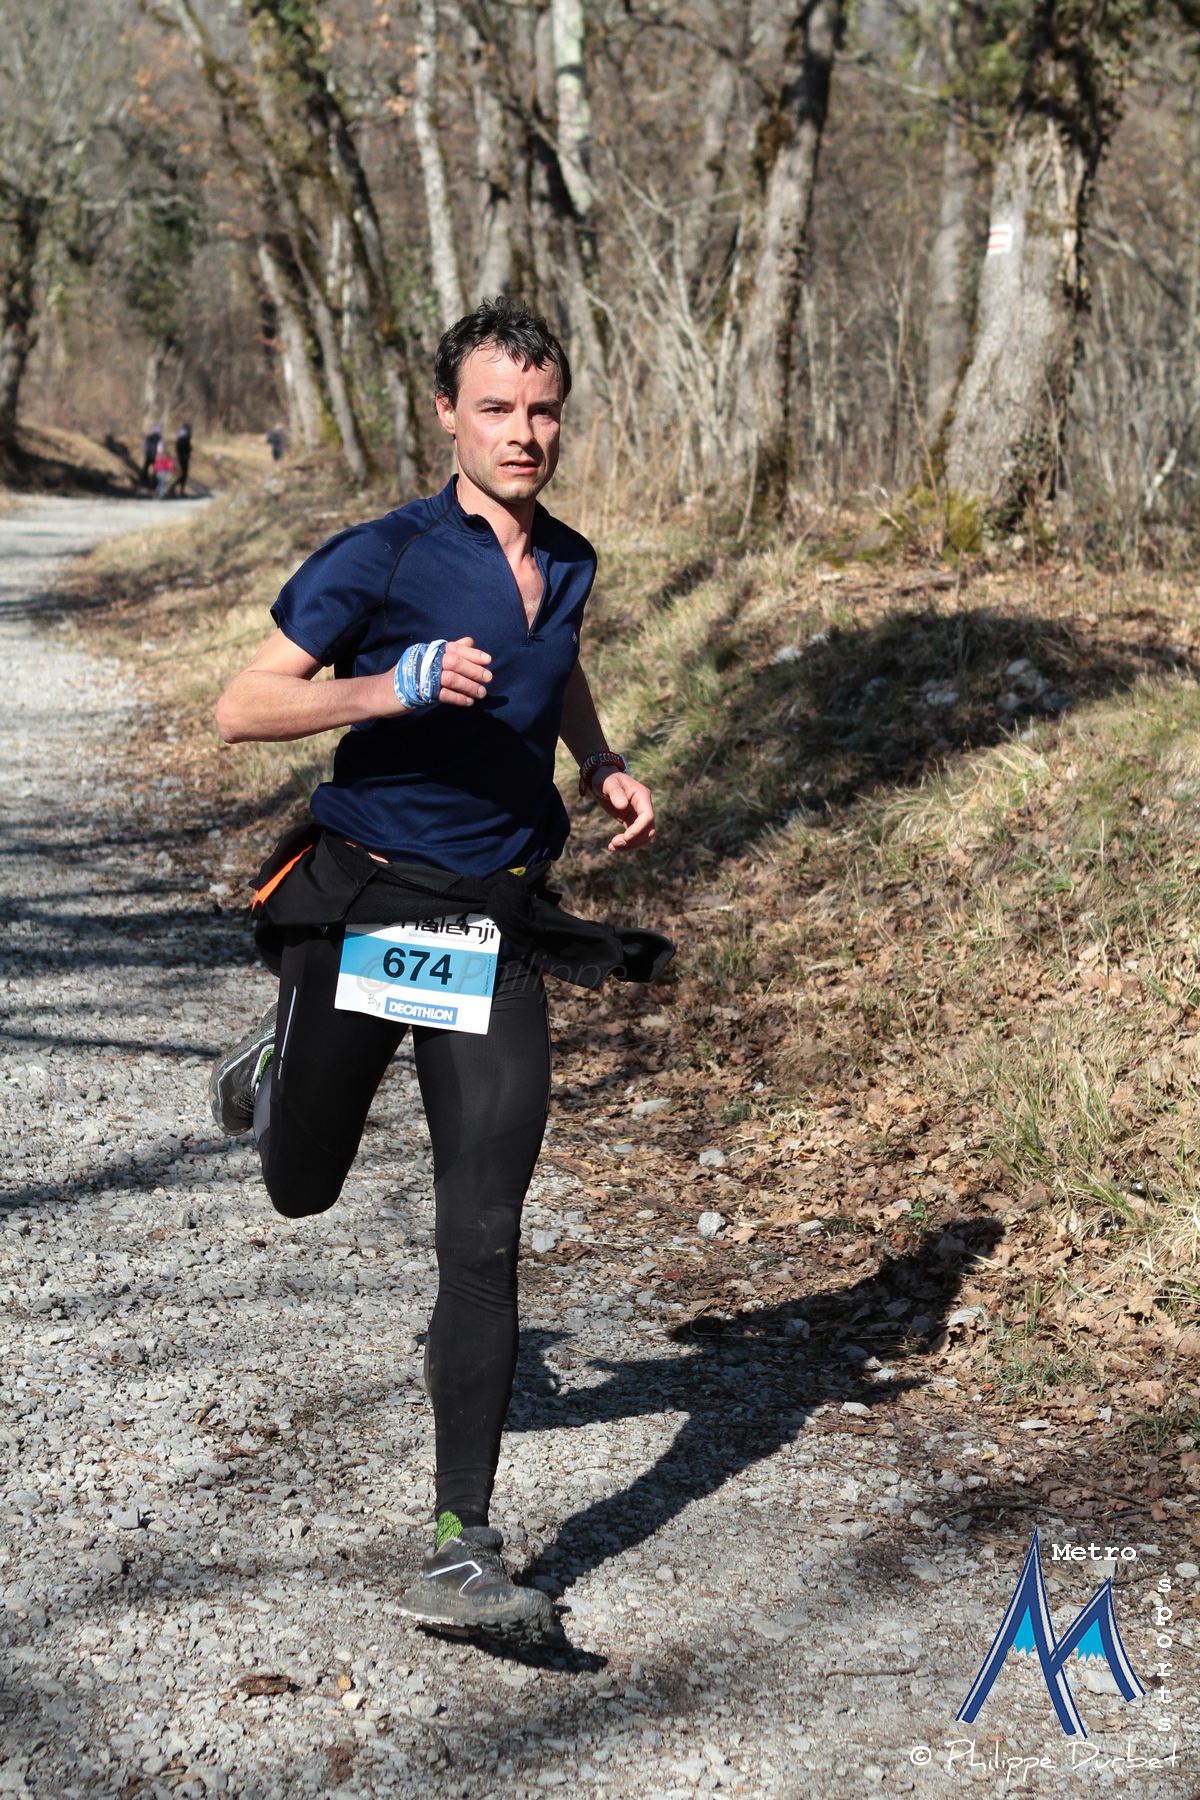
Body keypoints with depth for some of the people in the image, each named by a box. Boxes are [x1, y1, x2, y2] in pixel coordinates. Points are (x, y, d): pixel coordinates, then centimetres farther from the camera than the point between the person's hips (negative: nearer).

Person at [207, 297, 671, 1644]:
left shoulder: (568, 563, 8)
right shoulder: (383, 558, -9)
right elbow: (242, 708, -13)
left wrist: (606, 766, 14)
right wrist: (397, 688, -26)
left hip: (495, 932, 3)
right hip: (361, 909, -3)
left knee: (483, 1241, -6)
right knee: (300, 1189, 16)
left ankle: (461, 1552, -3)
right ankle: (275, 1067, 54)